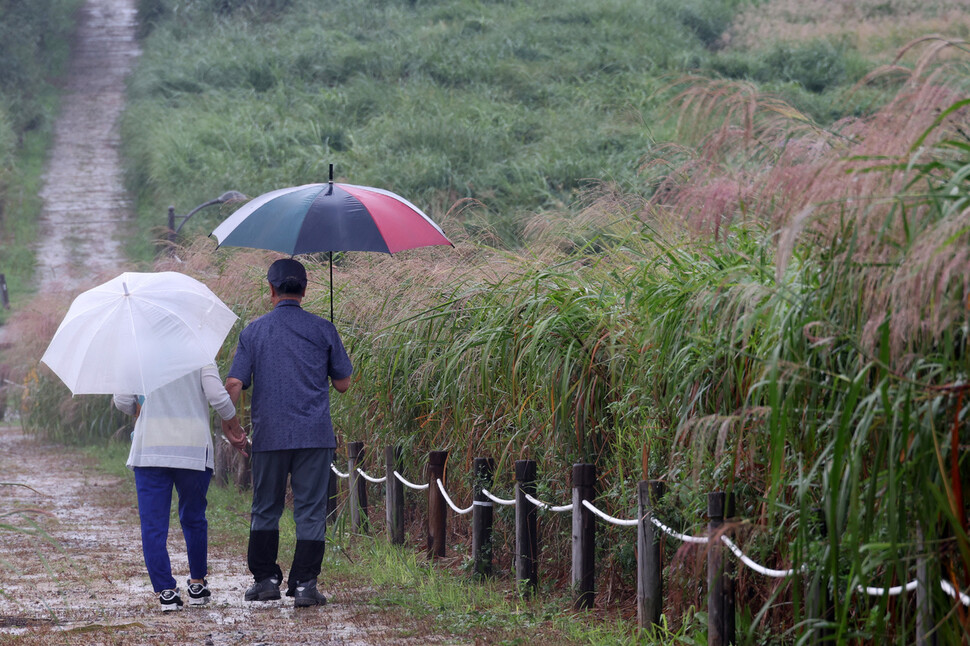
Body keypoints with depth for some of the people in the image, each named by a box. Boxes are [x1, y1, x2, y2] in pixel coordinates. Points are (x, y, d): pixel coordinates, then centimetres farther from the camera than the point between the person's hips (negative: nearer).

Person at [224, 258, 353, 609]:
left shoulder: (253, 331, 4)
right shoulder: (322, 329, 2)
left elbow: (234, 385, -2)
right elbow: (343, 384, 7)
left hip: (269, 435, 1)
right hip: (314, 435, -1)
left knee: (265, 509, 15)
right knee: (310, 511, 1)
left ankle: (266, 578, 14)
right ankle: (304, 583, -4)